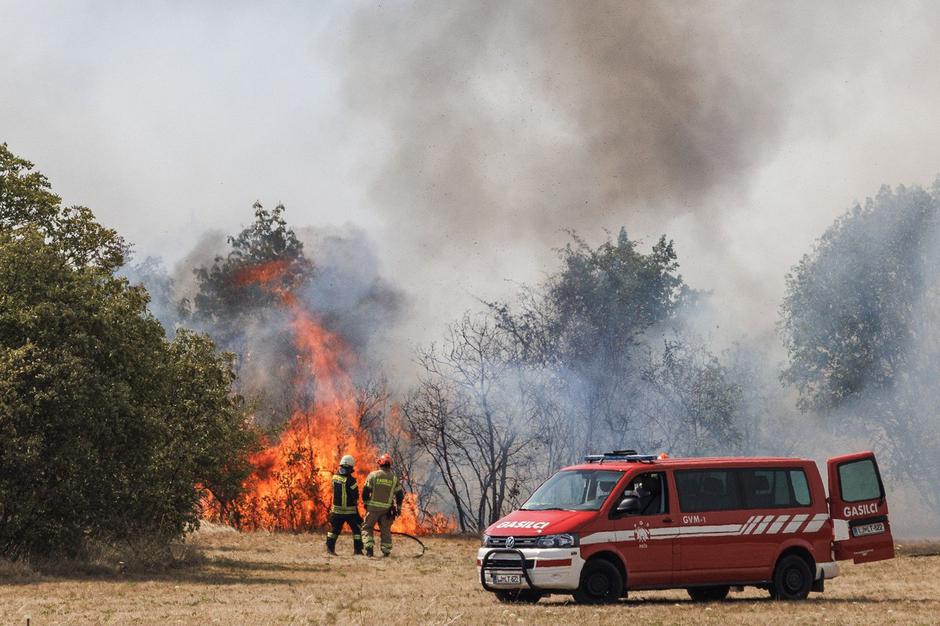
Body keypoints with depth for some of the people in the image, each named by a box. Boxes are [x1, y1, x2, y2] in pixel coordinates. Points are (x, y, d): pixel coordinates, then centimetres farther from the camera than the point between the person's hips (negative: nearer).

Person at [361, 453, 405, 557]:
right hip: (387, 509, 2)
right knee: (385, 530, 11)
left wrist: (366, 502, 11)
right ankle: (386, 551, 7)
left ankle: (369, 548, -8)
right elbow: (400, 494, 6)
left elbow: (366, 491, -4)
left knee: (368, 528, 7)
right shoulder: (394, 478, 5)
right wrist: (398, 508, 16)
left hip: (373, 506, -2)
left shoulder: (373, 475, -4)